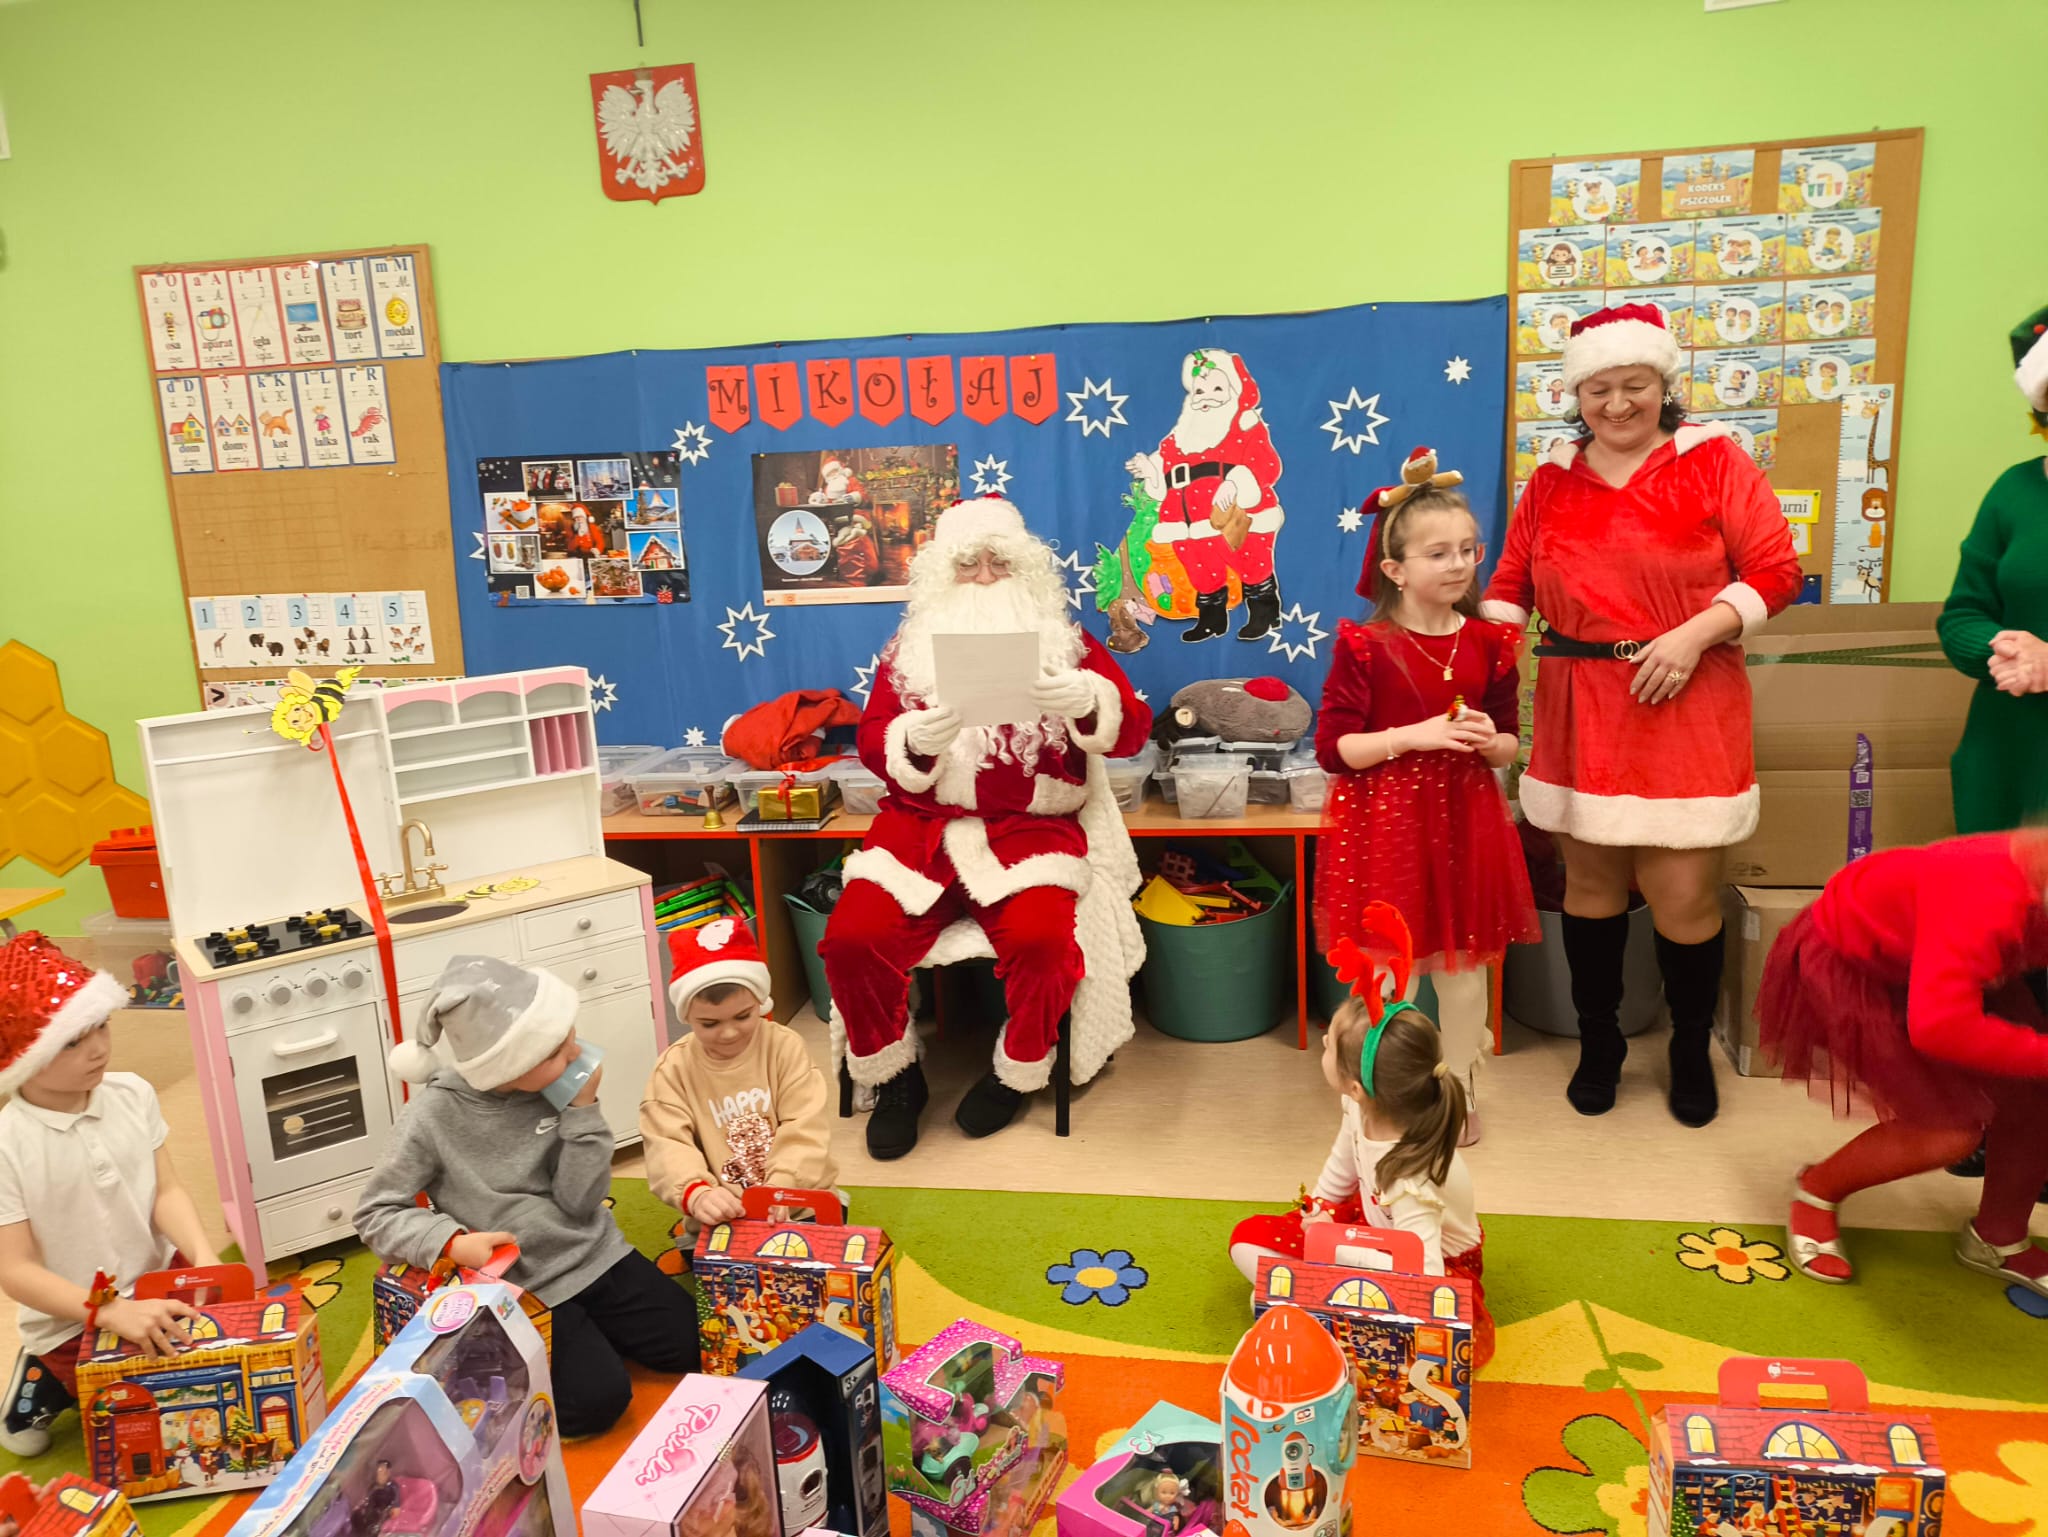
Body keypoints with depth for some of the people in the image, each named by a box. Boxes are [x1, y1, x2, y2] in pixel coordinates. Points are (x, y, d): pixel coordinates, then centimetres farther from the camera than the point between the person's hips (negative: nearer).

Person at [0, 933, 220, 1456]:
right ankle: (46, 1382, 18)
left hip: (160, 1281, 5)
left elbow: (167, 1191, -5)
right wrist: (112, 1312, -33)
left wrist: (206, 1261, -22)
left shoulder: (132, 1095, -9)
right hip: (73, 1321, -4)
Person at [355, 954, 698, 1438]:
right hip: (520, 1285, -4)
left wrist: (583, 1109, -22)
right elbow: (375, 1215, -11)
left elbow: (582, 1200, -11)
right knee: (599, 1399, -14)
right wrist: (454, 1243, -27)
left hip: (595, 1254, 4)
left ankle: (590, 1331, 23)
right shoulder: (434, 1118, -19)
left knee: (691, 1345, 0)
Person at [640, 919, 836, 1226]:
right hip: (722, 1218, 1)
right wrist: (697, 1195, -36)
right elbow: (668, 1146, -15)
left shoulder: (785, 1046, -4)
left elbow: (805, 1131, -11)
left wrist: (780, 1190, -28)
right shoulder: (673, 1068, -3)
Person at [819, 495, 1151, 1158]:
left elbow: (1132, 729, -2)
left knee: (1041, 939, -30)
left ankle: (1017, 1074, 1)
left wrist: (1087, 702, -25)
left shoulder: (1064, 643, 9)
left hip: (1031, 828, -1)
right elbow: (872, 743, 5)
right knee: (852, 935, -22)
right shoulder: (909, 649, 14)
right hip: (922, 826, 2)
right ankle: (894, 1078, 4)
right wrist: (915, 741, -19)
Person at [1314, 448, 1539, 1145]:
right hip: (1384, 823, -3)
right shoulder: (1364, 647, -9)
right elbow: (1333, 748, -11)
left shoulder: (1488, 644, 3)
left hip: (1464, 821, 4)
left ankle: (1459, 1089, 32)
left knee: (1464, 966, 12)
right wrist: (1414, 735, -21)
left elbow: (1509, 747, 12)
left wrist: (1489, 741, -12)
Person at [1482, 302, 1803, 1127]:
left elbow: (1774, 570, -3)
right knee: (1590, 883, 11)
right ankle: (1598, 1043, 30)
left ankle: (1692, 1051, 25)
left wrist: (1693, 635, -16)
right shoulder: (1551, 481, 10)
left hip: (1685, 711, -3)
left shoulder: (1713, 460, 0)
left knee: (1684, 897, -1)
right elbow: (1511, 583, 12)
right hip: (1580, 713, 3)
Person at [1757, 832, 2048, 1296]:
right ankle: (1817, 1190, 15)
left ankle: (1998, 1239, 28)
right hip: (1845, 963, -8)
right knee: (1949, 1128, -13)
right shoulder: (1986, 898, -41)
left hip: (1926, 953, 8)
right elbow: (1938, 1025, -51)